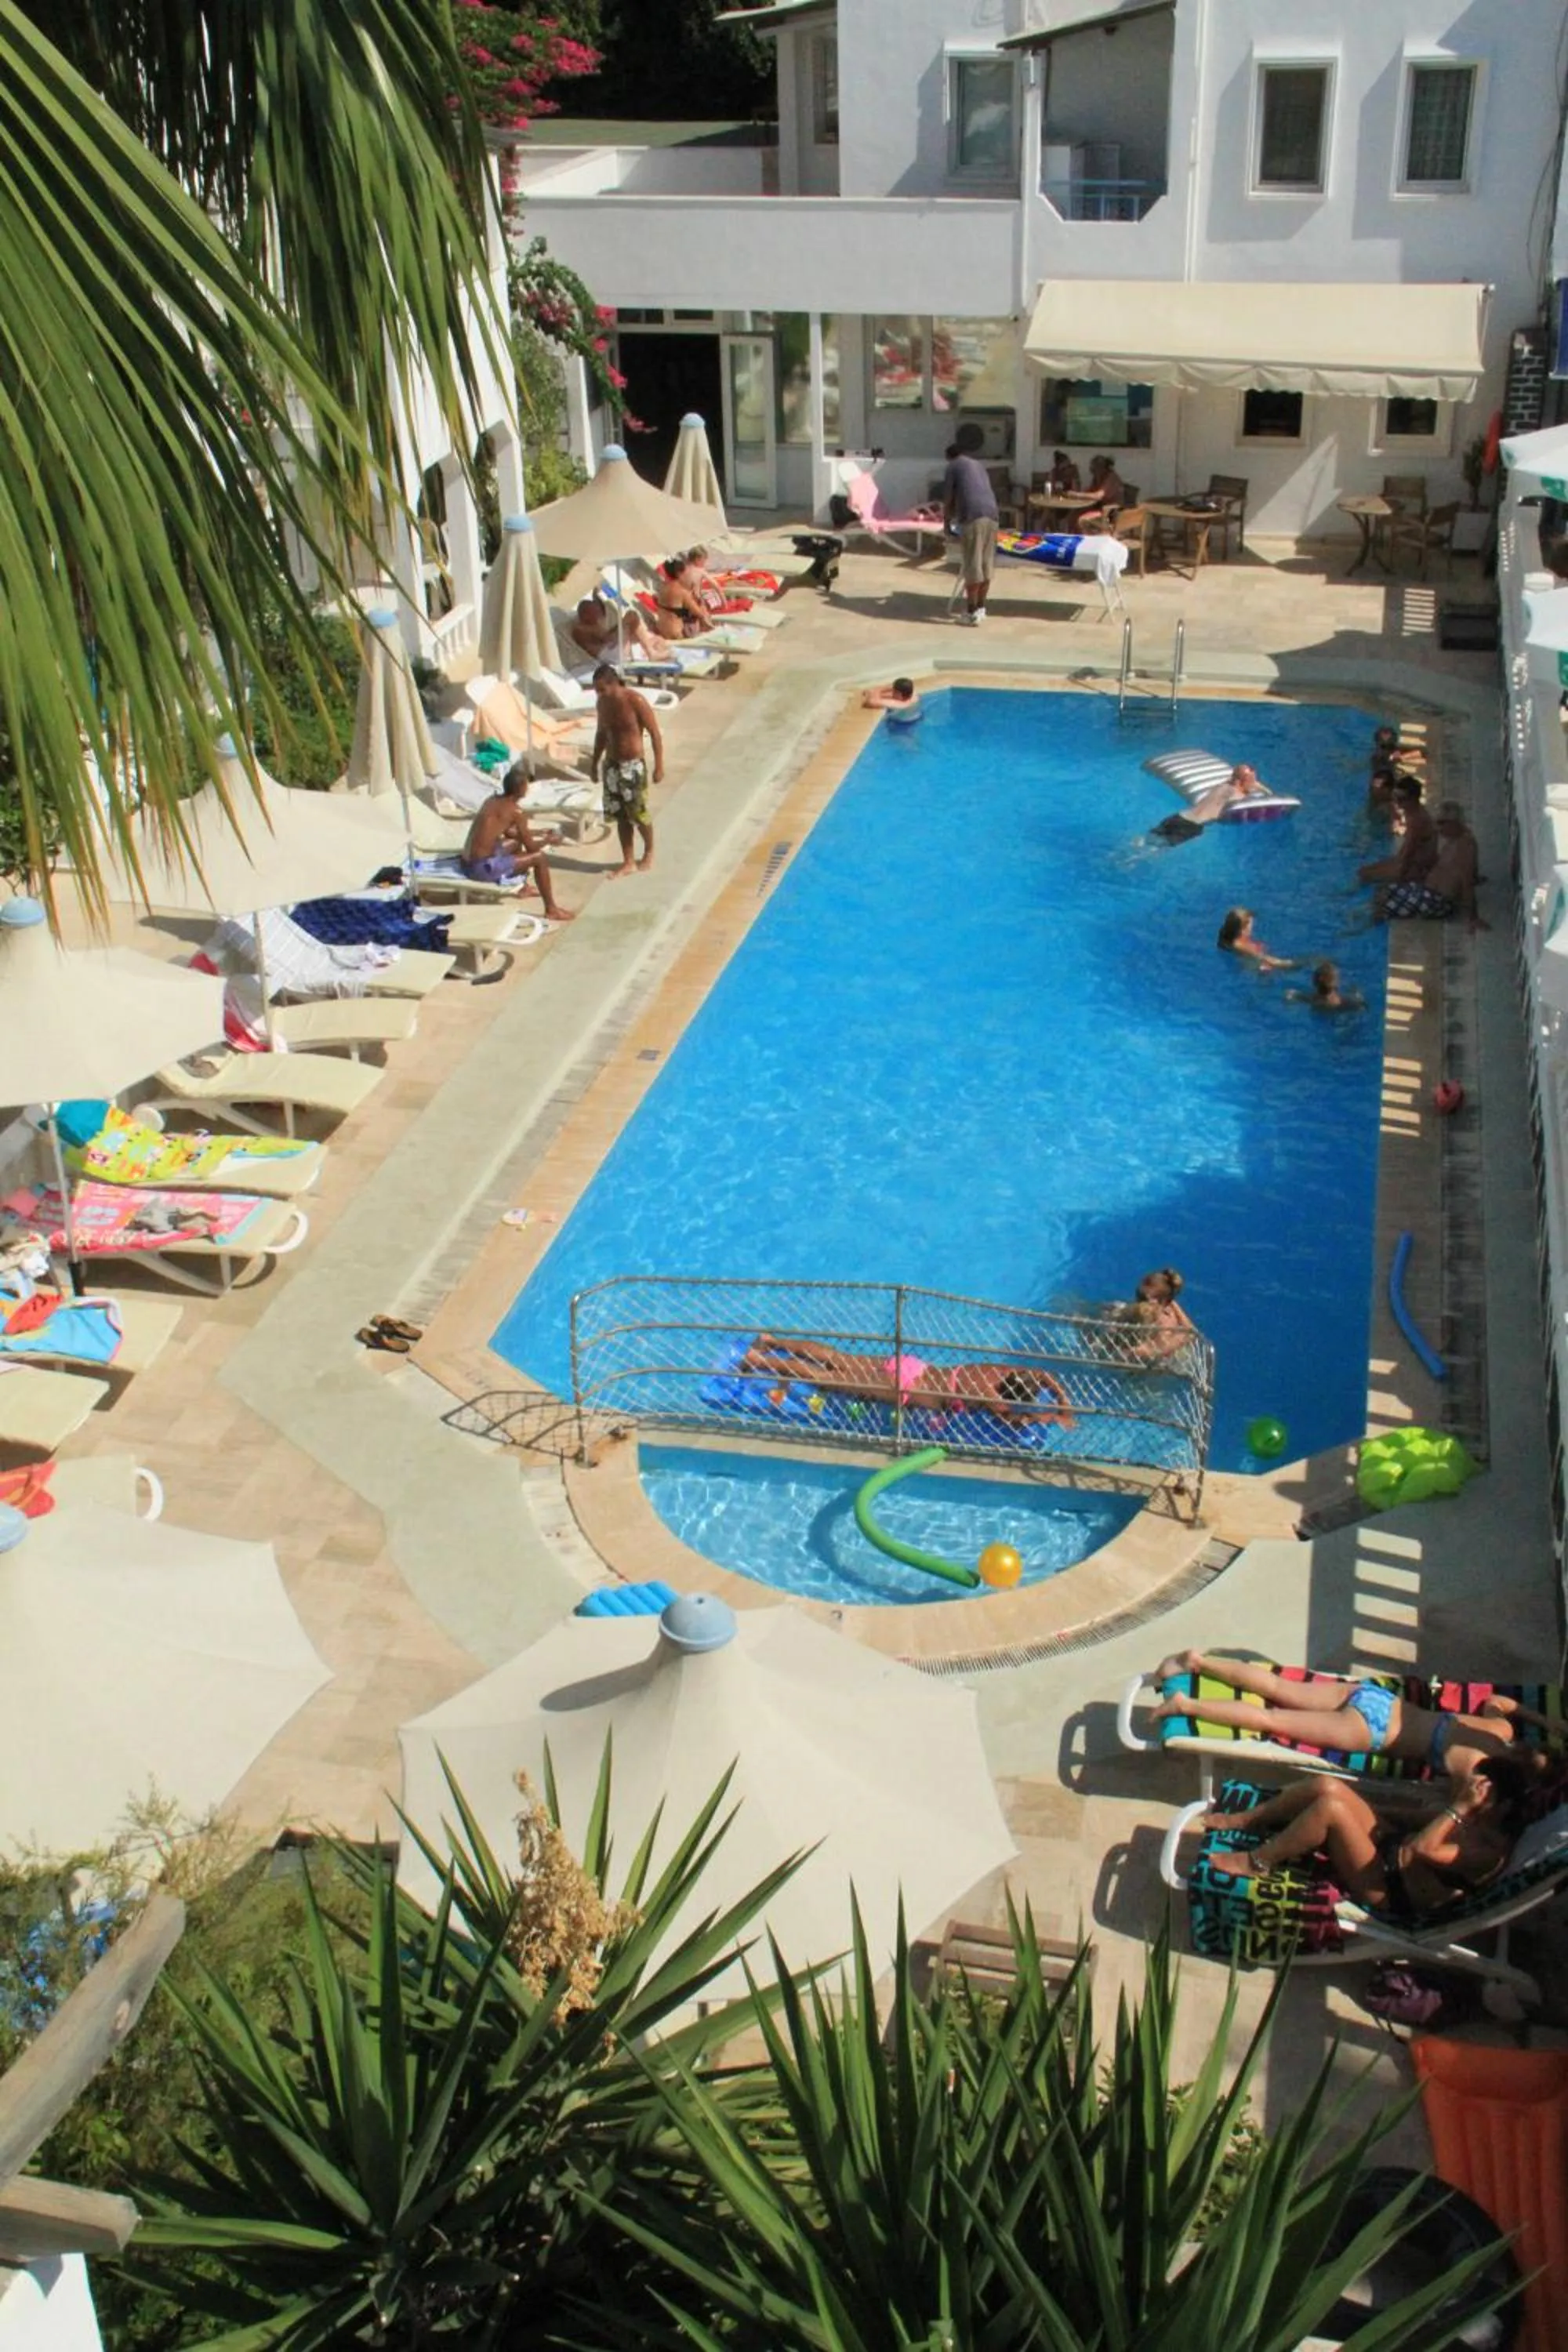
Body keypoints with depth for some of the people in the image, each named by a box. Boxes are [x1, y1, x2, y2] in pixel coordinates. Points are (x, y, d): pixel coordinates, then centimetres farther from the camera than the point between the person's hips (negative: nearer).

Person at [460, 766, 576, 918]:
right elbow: (531, 847, -6)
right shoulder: (516, 811, -14)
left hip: (466, 863, 9)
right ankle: (551, 909, 10)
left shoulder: (493, 799, 10)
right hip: (482, 868, -9)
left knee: (516, 842, 33)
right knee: (540, 857, -1)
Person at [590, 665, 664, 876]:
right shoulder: (603, 703, 0)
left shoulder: (636, 702, -18)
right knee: (620, 816, 9)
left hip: (633, 766, -5)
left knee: (639, 814, 4)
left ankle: (649, 852, 29)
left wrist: (659, 766, -14)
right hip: (611, 765, 6)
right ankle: (627, 862, 19)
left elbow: (655, 734, -13)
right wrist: (595, 761, 19)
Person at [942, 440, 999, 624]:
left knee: (972, 565, -5)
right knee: (986, 563, 11)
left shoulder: (953, 466, 12)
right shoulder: (978, 465, 30)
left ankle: (972, 612, -5)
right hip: (991, 513, 6)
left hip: (972, 516, -6)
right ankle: (980, 607, 18)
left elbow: (948, 499, 10)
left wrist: (947, 521, 26)